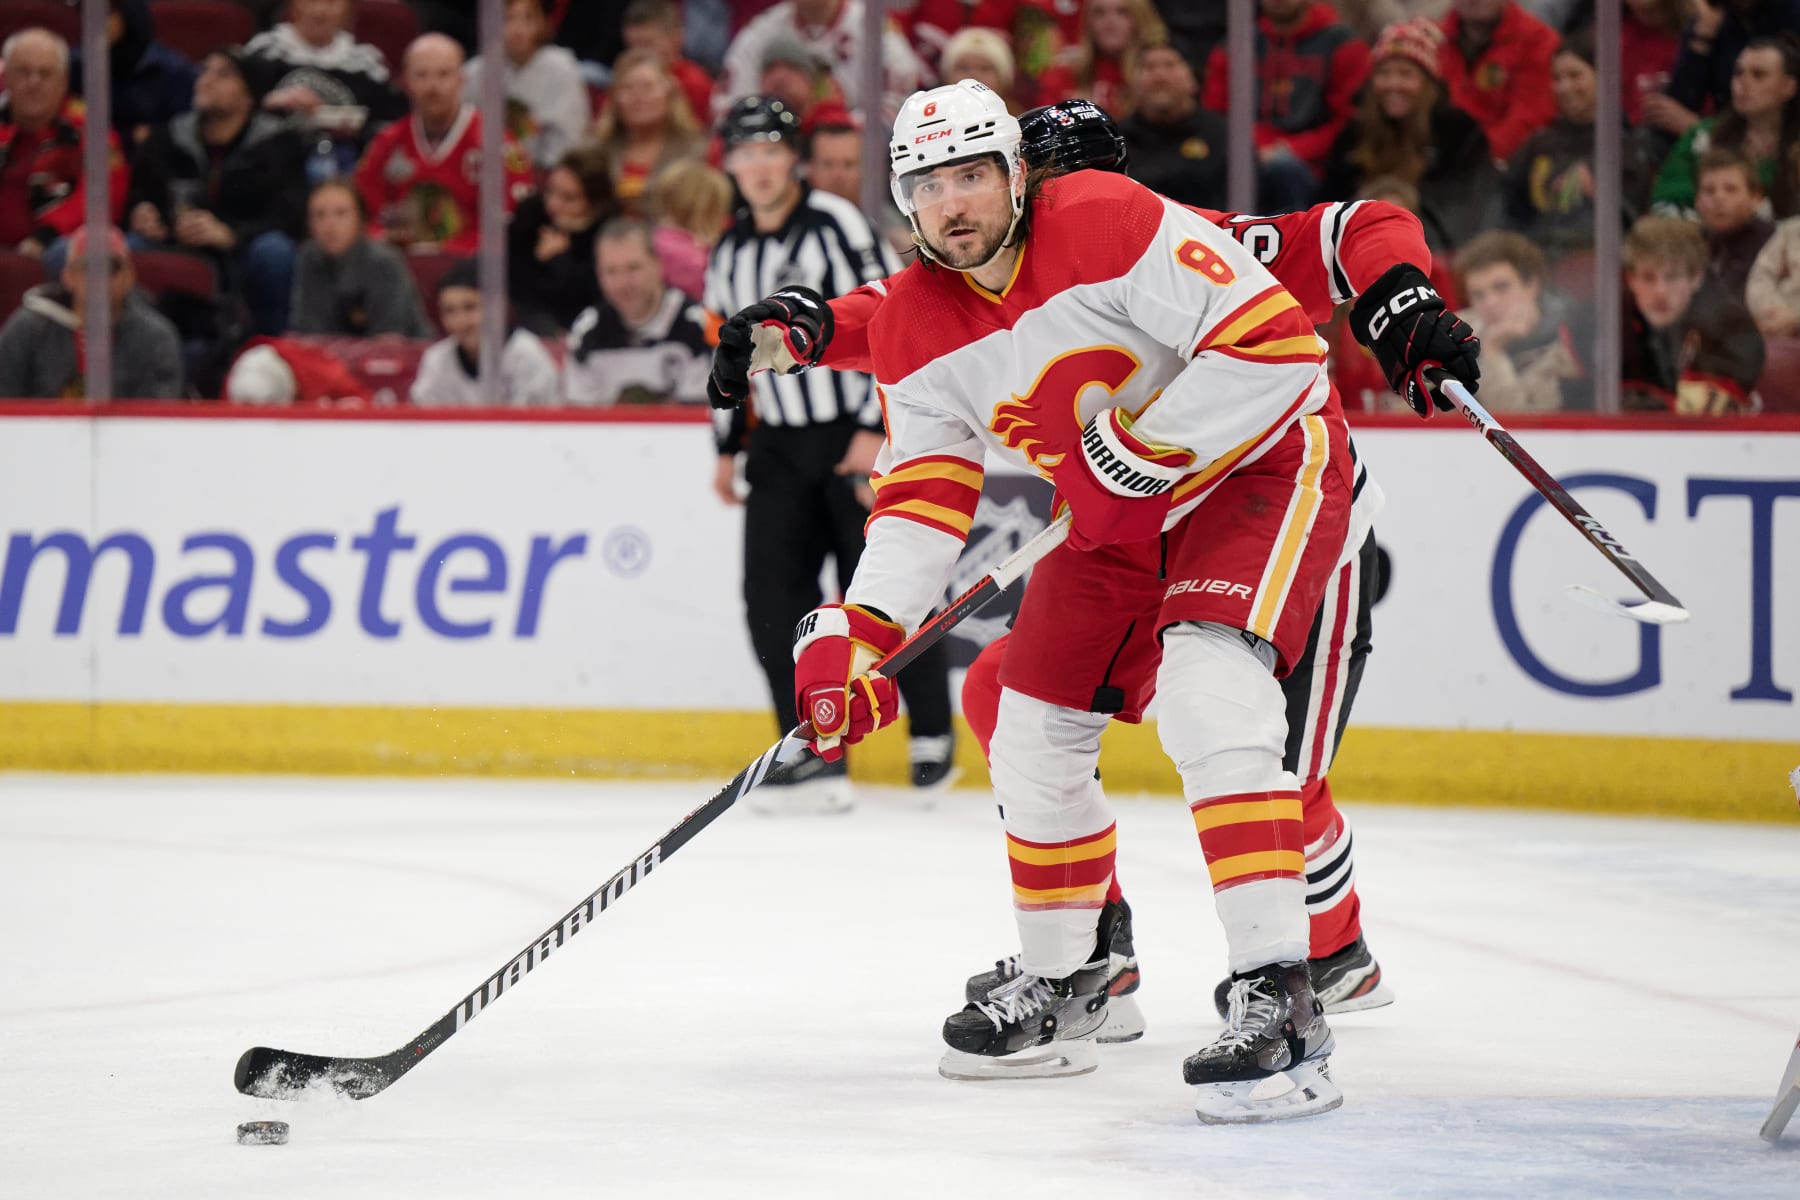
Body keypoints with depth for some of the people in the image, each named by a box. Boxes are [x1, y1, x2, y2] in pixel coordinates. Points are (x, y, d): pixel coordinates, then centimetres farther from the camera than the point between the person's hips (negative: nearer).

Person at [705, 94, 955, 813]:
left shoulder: (837, 226, -11)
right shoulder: (730, 256, 11)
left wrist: (876, 428, -19)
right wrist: (729, 449, 19)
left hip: (863, 436, -6)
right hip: (782, 444, 6)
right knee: (774, 597, -4)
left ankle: (932, 734, 15)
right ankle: (816, 758, -1)